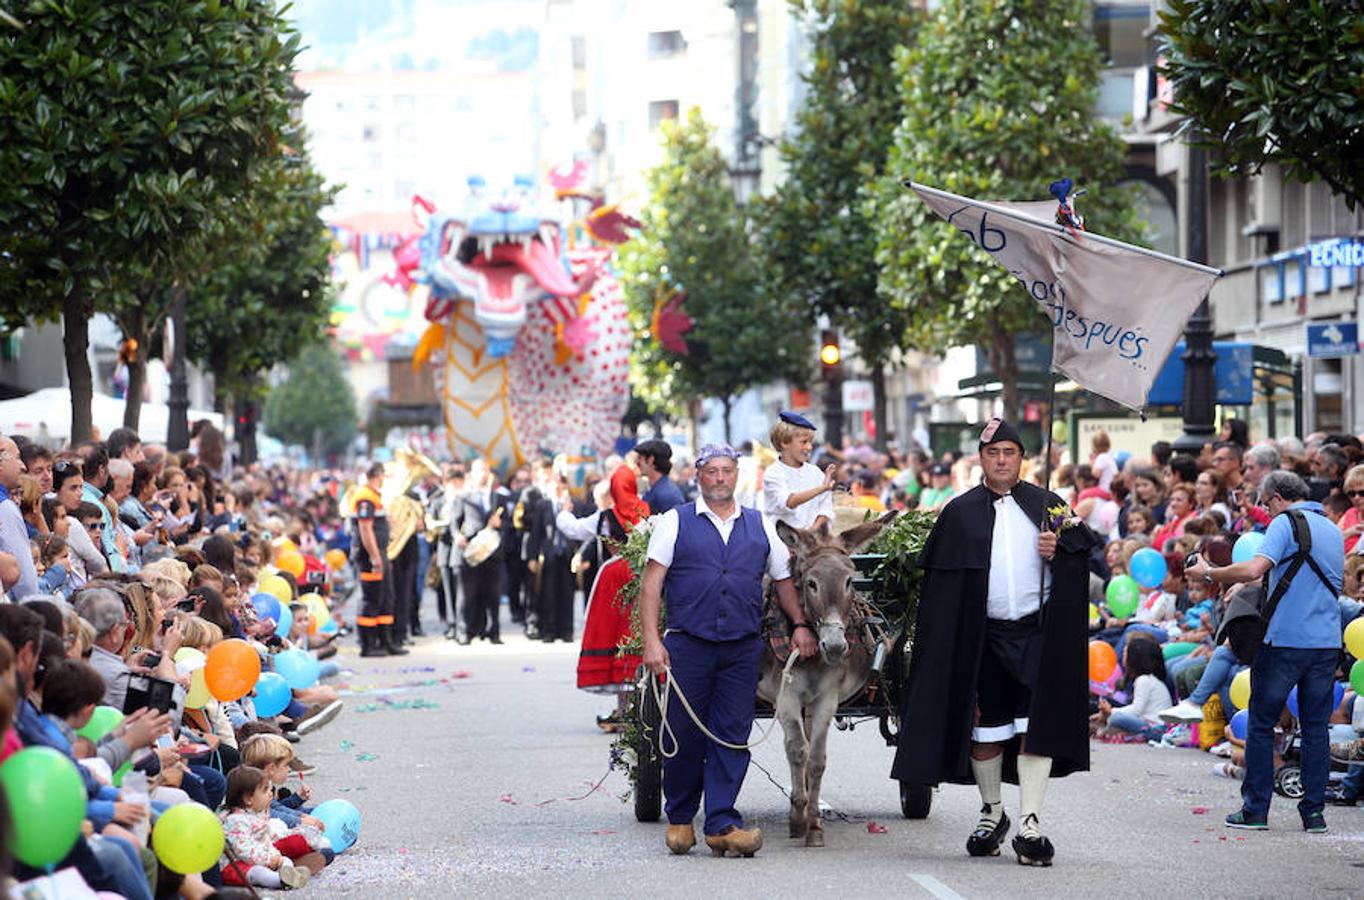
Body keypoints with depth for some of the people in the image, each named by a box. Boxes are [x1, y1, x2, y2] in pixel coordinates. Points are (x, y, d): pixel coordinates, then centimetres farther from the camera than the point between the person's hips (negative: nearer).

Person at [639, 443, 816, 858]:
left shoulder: (760, 526, 13)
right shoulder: (675, 523, 4)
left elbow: (784, 579, 20)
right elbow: (651, 584, -1)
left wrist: (800, 625, 6)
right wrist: (651, 640, -10)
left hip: (742, 649, 2)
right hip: (687, 645, -2)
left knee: (732, 735, -2)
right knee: (684, 735, 3)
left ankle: (722, 824, -1)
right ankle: (679, 818, 20)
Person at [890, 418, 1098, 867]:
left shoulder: (1047, 505, 9)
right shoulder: (960, 512, 7)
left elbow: (1083, 550, 9)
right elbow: (940, 577, 4)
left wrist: (1058, 552, -13)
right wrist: (948, 639, -4)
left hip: (1037, 632, -1)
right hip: (981, 636, 1)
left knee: (1035, 726, -10)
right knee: (984, 726, 7)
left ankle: (1030, 824, -11)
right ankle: (991, 813, 25)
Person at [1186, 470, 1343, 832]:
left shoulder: (1286, 524, -7)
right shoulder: (1333, 530, 15)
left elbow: (1253, 569, -21)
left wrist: (1208, 573, -9)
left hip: (1285, 640, -6)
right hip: (1327, 642, 6)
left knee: (1261, 724, 4)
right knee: (1316, 727, 9)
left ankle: (1255, 809, 5)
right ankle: (1314, 812, 7)